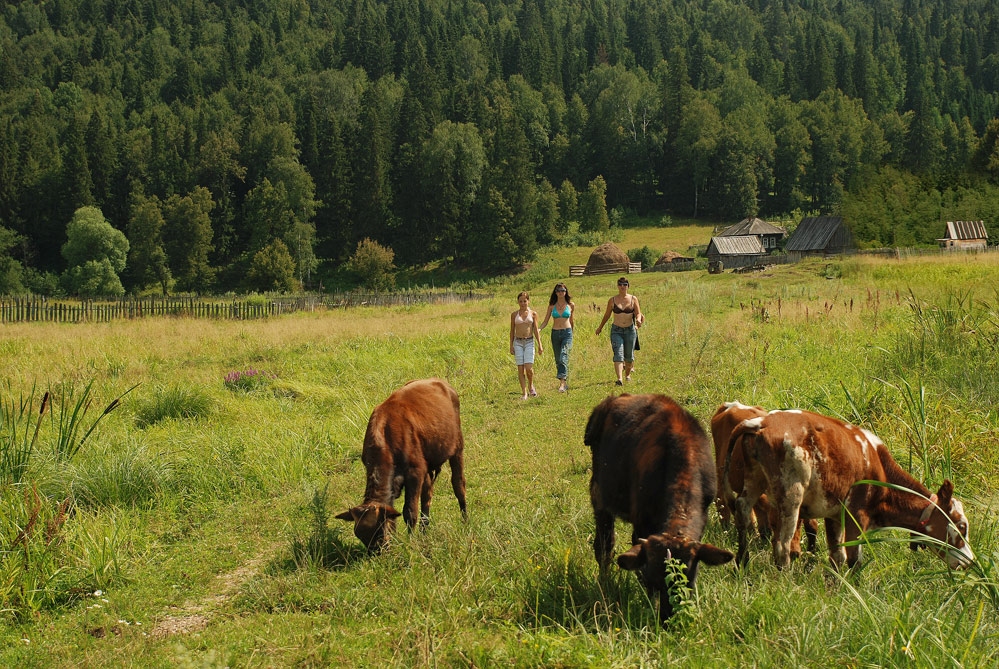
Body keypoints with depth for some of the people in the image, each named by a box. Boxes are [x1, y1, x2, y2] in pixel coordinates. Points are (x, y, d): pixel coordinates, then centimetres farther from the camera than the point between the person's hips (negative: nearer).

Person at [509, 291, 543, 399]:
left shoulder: (533, 313, 4)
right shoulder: (514, 314, 6)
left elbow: (536, 330, 6)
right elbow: (512, 331, 10)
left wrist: (539, 345, 1)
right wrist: (511, 346, 4)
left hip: (529, 342, -1)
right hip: (518, 343, 1)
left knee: (529, 368, -12)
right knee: (520, 369, -3)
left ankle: (531, 386, 18)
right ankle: (524, 393, 2)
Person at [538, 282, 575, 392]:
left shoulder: (571, 305, 3)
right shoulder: (552, 305, 5)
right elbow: (545, 322, 6)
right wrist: (538, 329, -12)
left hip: (567, 333, -3)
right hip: (555, 333, 3)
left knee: (563, 357, -20)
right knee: (558, 360, 8)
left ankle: (562, 383, -27)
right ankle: (565, 383, 22)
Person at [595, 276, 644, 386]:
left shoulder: (633, 299, 1)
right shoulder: (612, 300, 0)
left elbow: (638, 314, 2)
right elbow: (607, 315, 13)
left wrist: (638, 320, -21)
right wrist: (600, 327, 21)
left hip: (630, 330, 1)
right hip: (616, 330, -1)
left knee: (629, 356, 11)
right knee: (618, 355, -16)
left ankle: (627, 374, 39)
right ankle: (619, 379, -26)